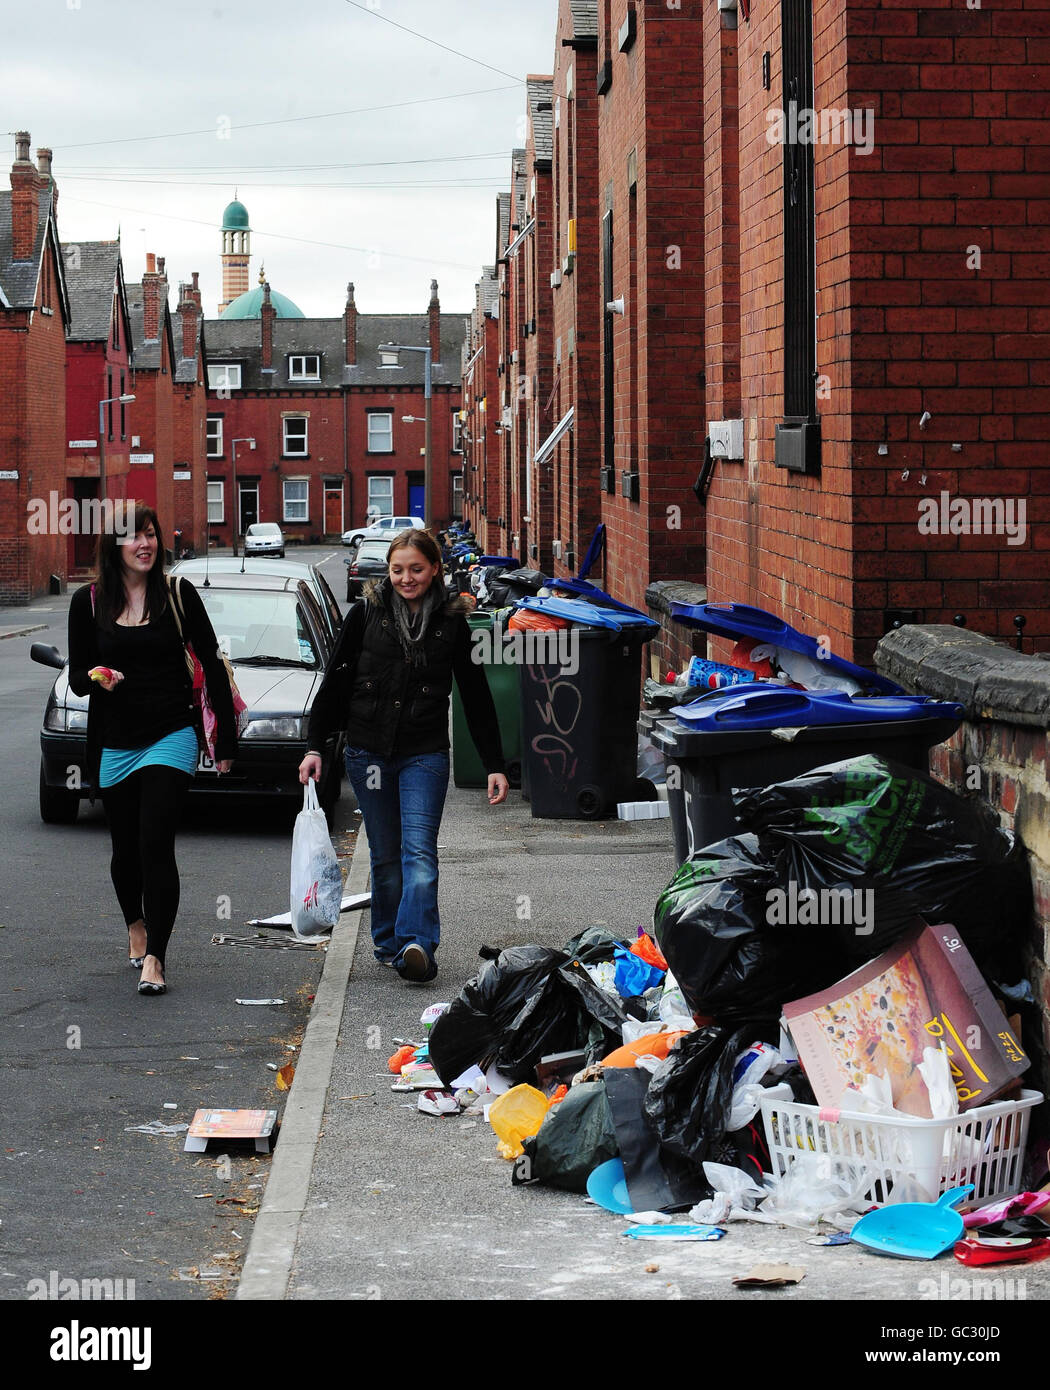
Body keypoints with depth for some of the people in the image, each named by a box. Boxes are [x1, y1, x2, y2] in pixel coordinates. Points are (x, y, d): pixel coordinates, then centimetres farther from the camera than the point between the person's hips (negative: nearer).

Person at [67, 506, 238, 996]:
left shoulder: (178, 594, -1)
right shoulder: (89, 602, 2)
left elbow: (211, 664, 4)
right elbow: (76, 676, 6)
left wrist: (225, 737, 3)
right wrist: (96, 679, -19)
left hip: (171, 737, -2)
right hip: (114, 744, 2)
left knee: (155, 846, -14)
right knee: (126, 850, 12)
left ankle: (154, 957, -12)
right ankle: (135, 924, 41)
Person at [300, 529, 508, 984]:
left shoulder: (451, 623, 1)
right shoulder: (366, 613, 1)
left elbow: (476, 698, 7)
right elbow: (335, 681, 6)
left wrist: (494, 766, 5)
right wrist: (315, 746, 1)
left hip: (424, 754, -1)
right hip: (368, 752, 1)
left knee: (419, 851, -14)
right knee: (385, 856, 7)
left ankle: (416, 946, -24)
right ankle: (388, 942, 17)